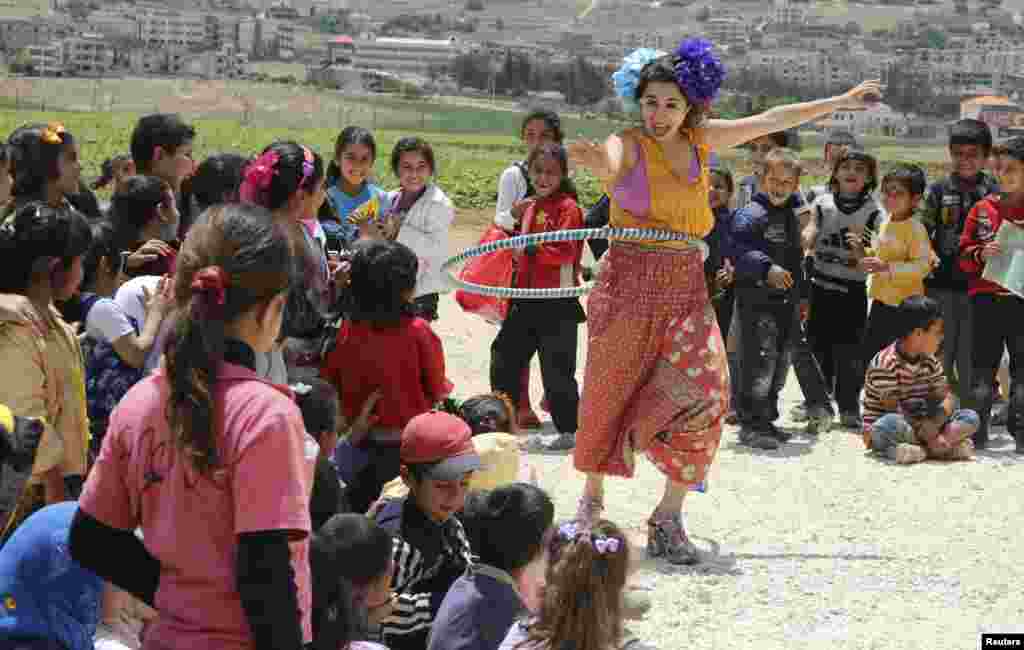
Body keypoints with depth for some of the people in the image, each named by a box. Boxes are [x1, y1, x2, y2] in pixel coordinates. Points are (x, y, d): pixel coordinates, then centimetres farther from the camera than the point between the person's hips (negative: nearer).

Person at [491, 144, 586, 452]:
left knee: (557, 366, -4)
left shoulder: (567, 207, -10)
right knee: (505, 356, 11)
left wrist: (532, 250, -27)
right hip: (527, 300, 8)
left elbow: (565, 251, -22)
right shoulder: (531, 207, 15)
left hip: (557, 302, -8)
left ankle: (568, 431, 6)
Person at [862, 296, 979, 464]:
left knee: (970, 417, -6)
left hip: (919, 427, 7)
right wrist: (927, 435, -25)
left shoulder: (930, 362, 5)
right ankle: (950, 445, -25)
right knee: (893, 423, -42)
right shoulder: (885, 363, -19)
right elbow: (893, 409, -21)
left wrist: (934, 424, -20)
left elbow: (945, 398, 2)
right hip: (881, 431, -7)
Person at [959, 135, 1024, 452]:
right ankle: (976, 432, 10)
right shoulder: (984, 209, 6)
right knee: (983, 365, 5)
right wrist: (981, 254, -10)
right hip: (987, 298, 2)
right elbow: (964, 254, 9)